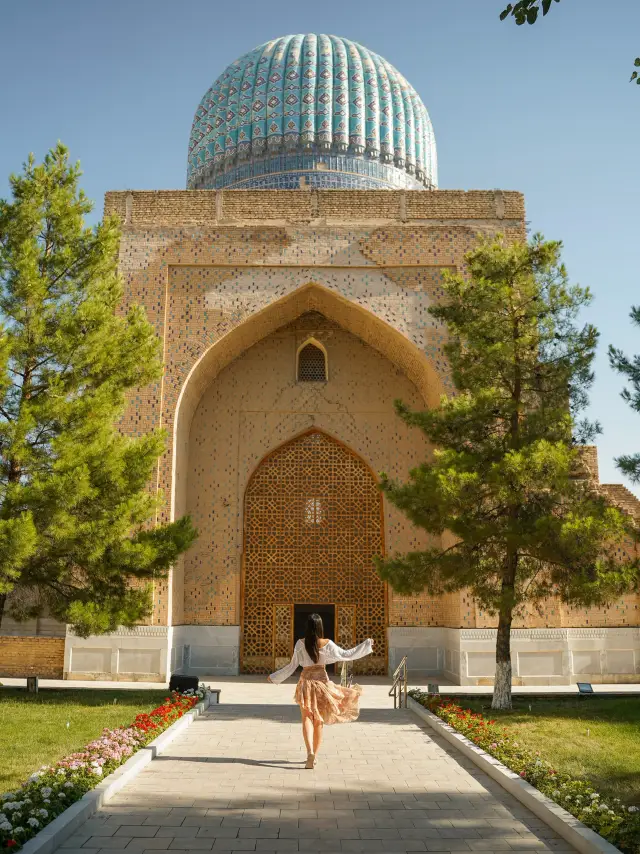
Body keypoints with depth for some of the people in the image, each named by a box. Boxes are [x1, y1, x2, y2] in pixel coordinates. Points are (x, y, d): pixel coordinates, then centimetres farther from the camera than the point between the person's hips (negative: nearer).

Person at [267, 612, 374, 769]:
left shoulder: (301, 643, -9)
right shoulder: (327, 644, -9)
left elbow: (292, 666, -3)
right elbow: (346, 654, -1)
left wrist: (274, 677, 9)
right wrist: (366, 645, 7)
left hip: (306, 682, -1)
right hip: (322, 681, 1)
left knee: (307, 718, 0)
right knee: (319, 720, 13)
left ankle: (310, 752, -23)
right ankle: (314, 756, 21)